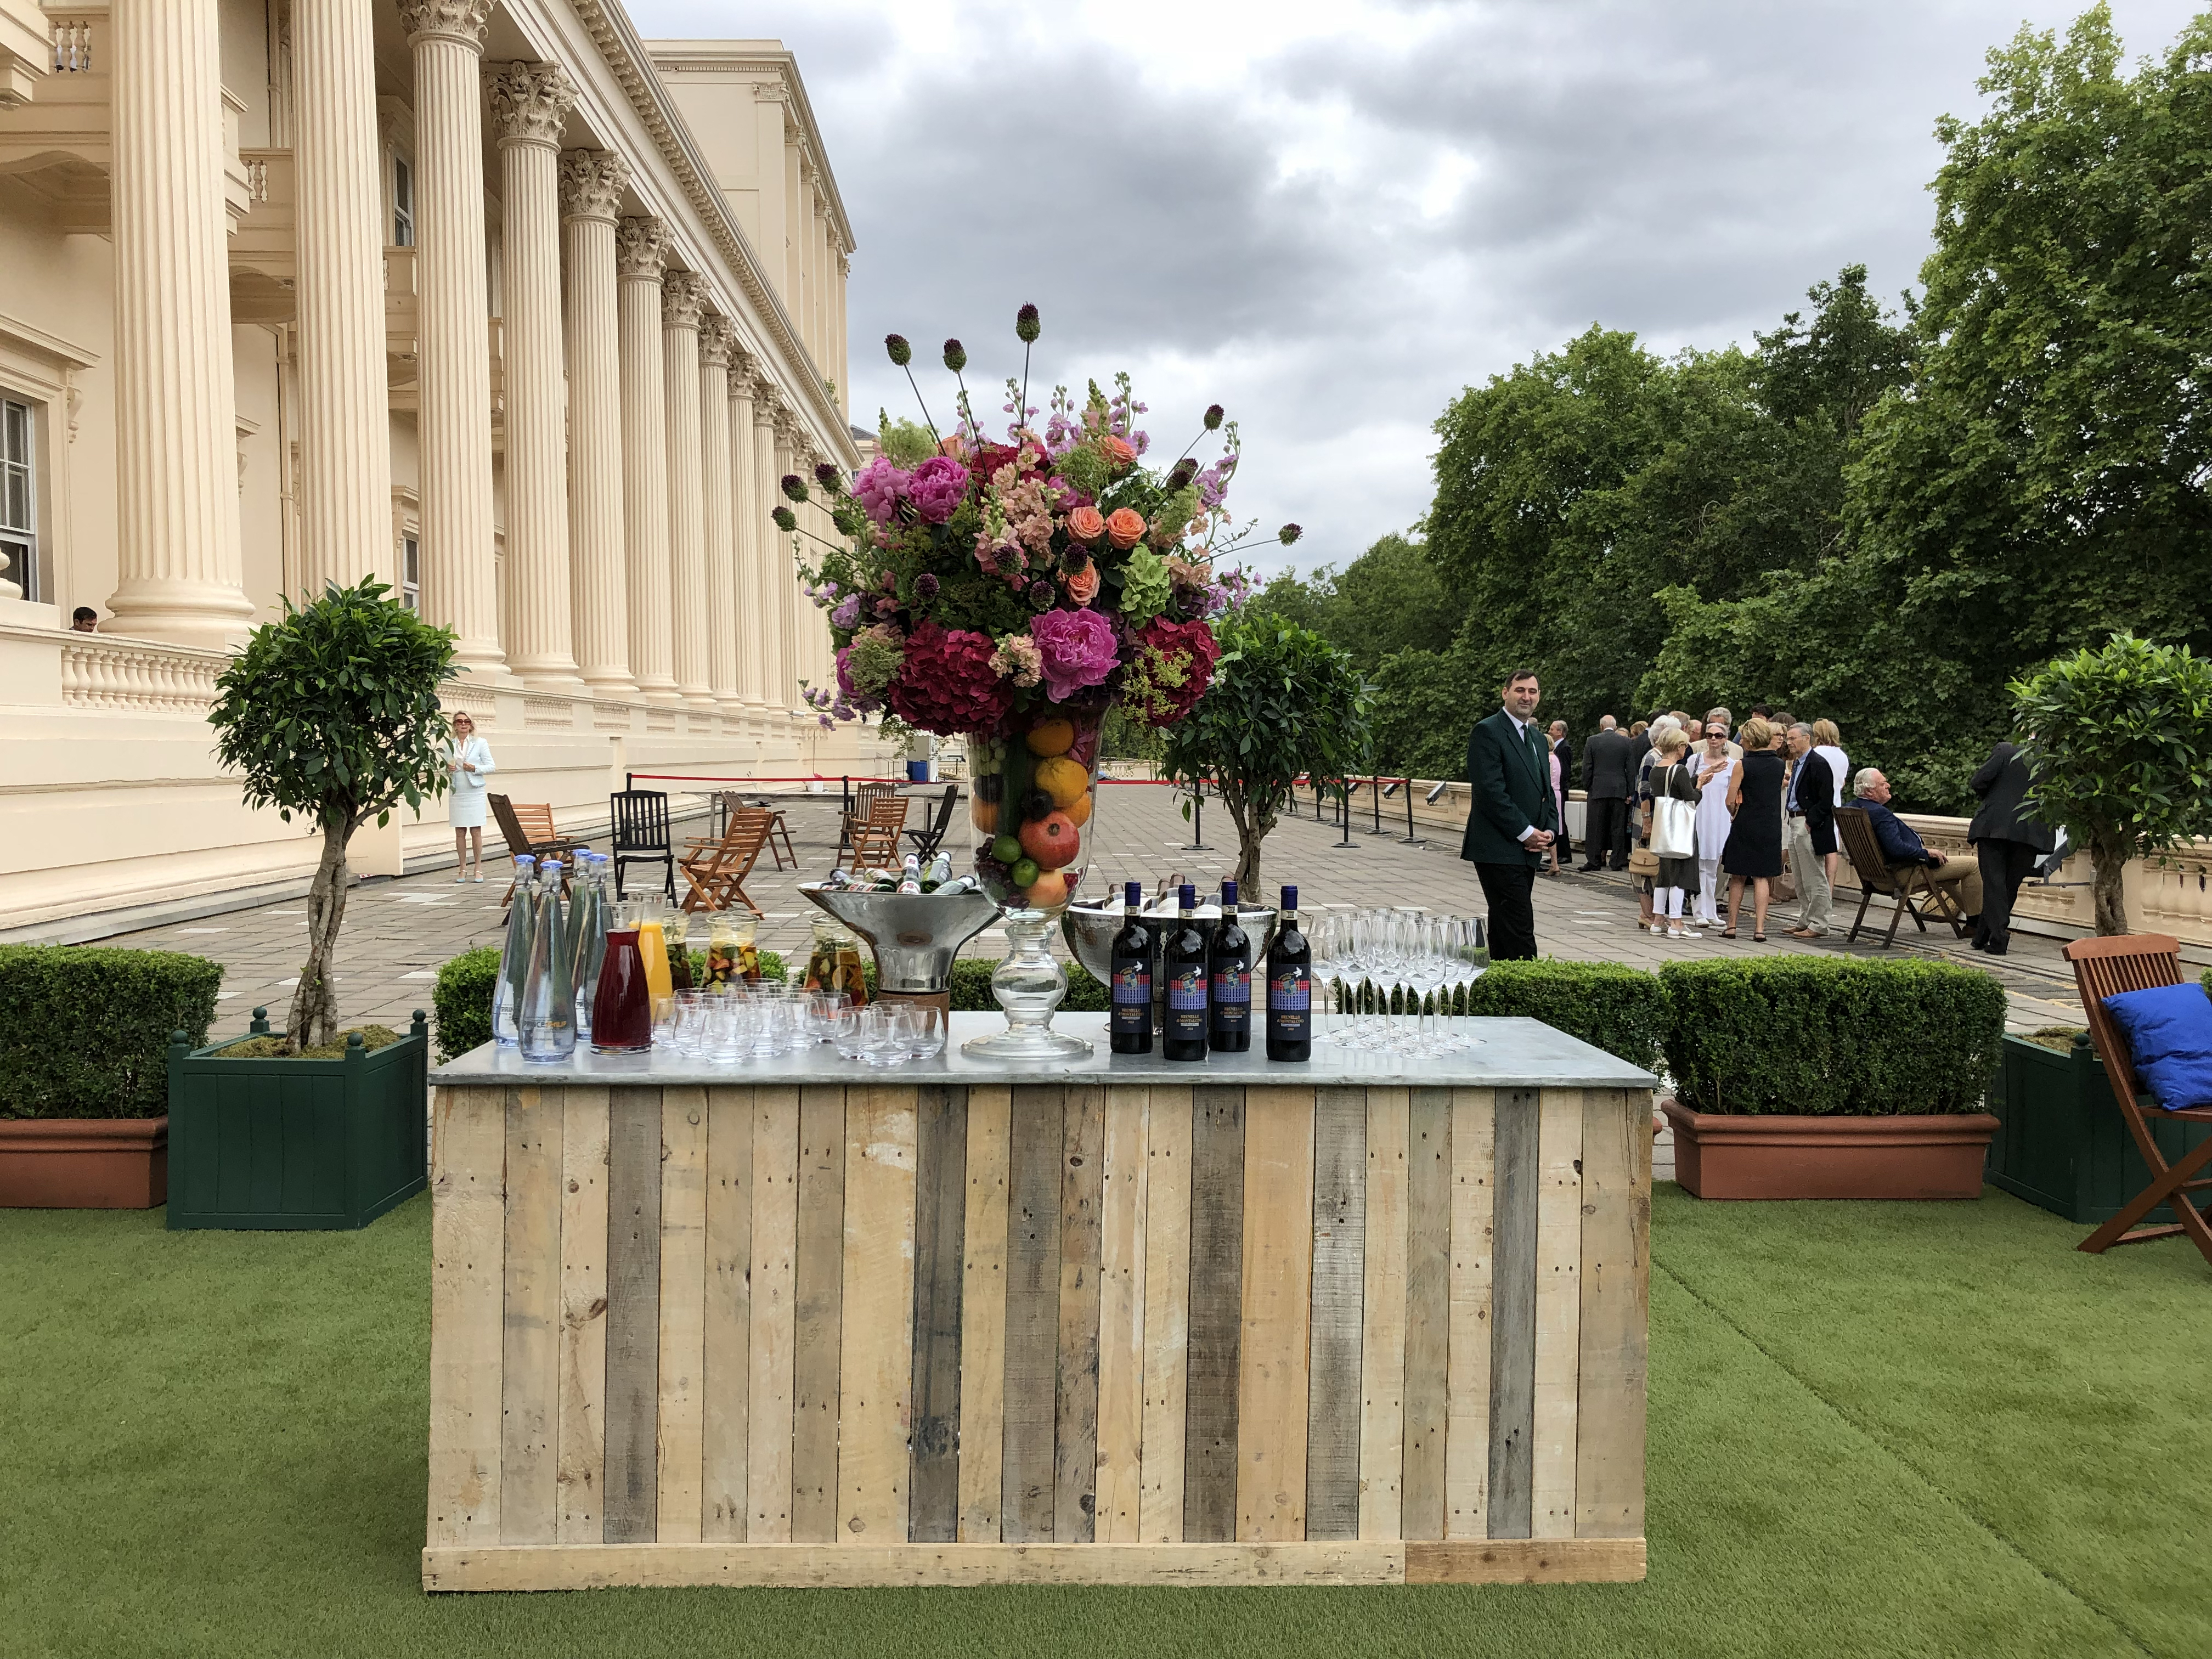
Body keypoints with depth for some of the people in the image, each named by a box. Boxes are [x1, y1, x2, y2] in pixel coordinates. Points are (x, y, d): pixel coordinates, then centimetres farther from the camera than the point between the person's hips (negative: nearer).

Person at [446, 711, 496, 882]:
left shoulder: (480, 743, 3)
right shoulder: (448, 745, 9)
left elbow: (491, 767, 1)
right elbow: (444, 769, 15)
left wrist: (475, 768, -15)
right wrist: (448, 770, -7)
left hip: (475, 792, -2)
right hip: (457, 794, 2)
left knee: (476, 831, -2)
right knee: (460, 832, 3)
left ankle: (478, 869, 3)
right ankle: (463, 869, 8)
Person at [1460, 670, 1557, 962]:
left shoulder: (1538, 738, 19)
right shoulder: (1487, 732, -8)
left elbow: (1546, 791, 23)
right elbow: (1490, 790, -17)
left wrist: (1548, 830, 3)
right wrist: (1525, 833, -15)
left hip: (1527, 850, 9)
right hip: (1499, 849, -9)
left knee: (1504, 927, 11)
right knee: (1520, 928, -11)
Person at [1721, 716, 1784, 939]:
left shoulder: (1743, 765, -11)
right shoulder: (1779, 764, 3)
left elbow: (1730, 800, -9)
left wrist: (1734, 814, 9)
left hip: (1745, 826, -3)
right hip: (1771, 826, 3)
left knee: (1737, 877, 8)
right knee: (1761, 878, 6)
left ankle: (1731, 926, 12)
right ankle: (1760, 928, -1)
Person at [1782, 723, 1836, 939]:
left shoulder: (1818, 764, -14)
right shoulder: (1798, 763, 17)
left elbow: (1826, 800, -18)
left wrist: (1810, 823, -19)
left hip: (1810, 827, -10)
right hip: (1795, 823, 10)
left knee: (1815, 879, -5)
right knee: (1801, 880, 15)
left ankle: (1819, 925, -1)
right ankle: (1806, 921, 23)